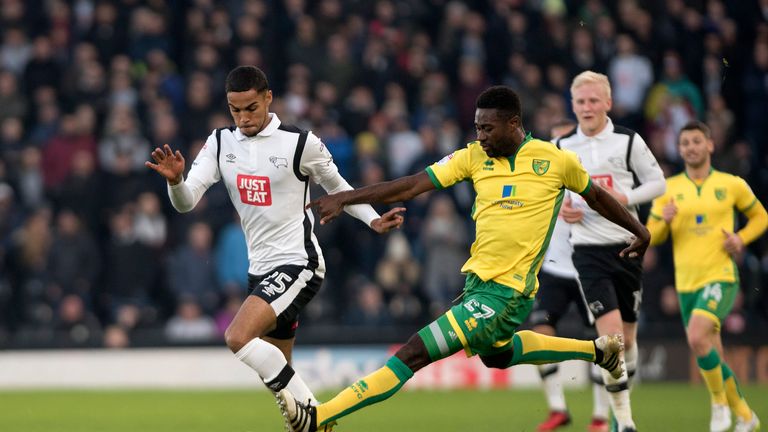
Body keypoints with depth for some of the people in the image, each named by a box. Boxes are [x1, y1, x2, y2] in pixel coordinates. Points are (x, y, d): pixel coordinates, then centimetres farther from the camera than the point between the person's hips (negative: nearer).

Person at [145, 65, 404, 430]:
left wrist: (373, 220, -6)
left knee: (238, 337, -26)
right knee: (275, 369, 13)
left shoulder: (301, 143, -10)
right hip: (261, 269, 7)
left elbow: (337, 187, 7)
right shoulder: (220, 143, 3)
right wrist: (174, 180, -26)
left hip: (297, 264, -7)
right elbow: (186, 202, -4)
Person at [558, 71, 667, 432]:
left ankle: (622, 395, 34)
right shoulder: (561, 147, 4)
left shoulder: (628, 141, 0)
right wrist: (559, 208, -6)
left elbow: (657, 182, 5)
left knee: (627, 335, 10)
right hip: (588, 250, -1)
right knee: (610, 331, -16)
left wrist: (624, 198, -12)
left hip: (627, 246, 1)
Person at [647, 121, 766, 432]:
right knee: (712, 357, 9)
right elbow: (651, 237, 8)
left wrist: (741, 239, -5)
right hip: (687, 283, 4)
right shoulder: (668, 189, 6)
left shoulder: (732, 185, 1)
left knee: (697, 337, -27)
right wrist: (664, 221, -14)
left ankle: (720, 402, -6)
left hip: (721, 276, -4)